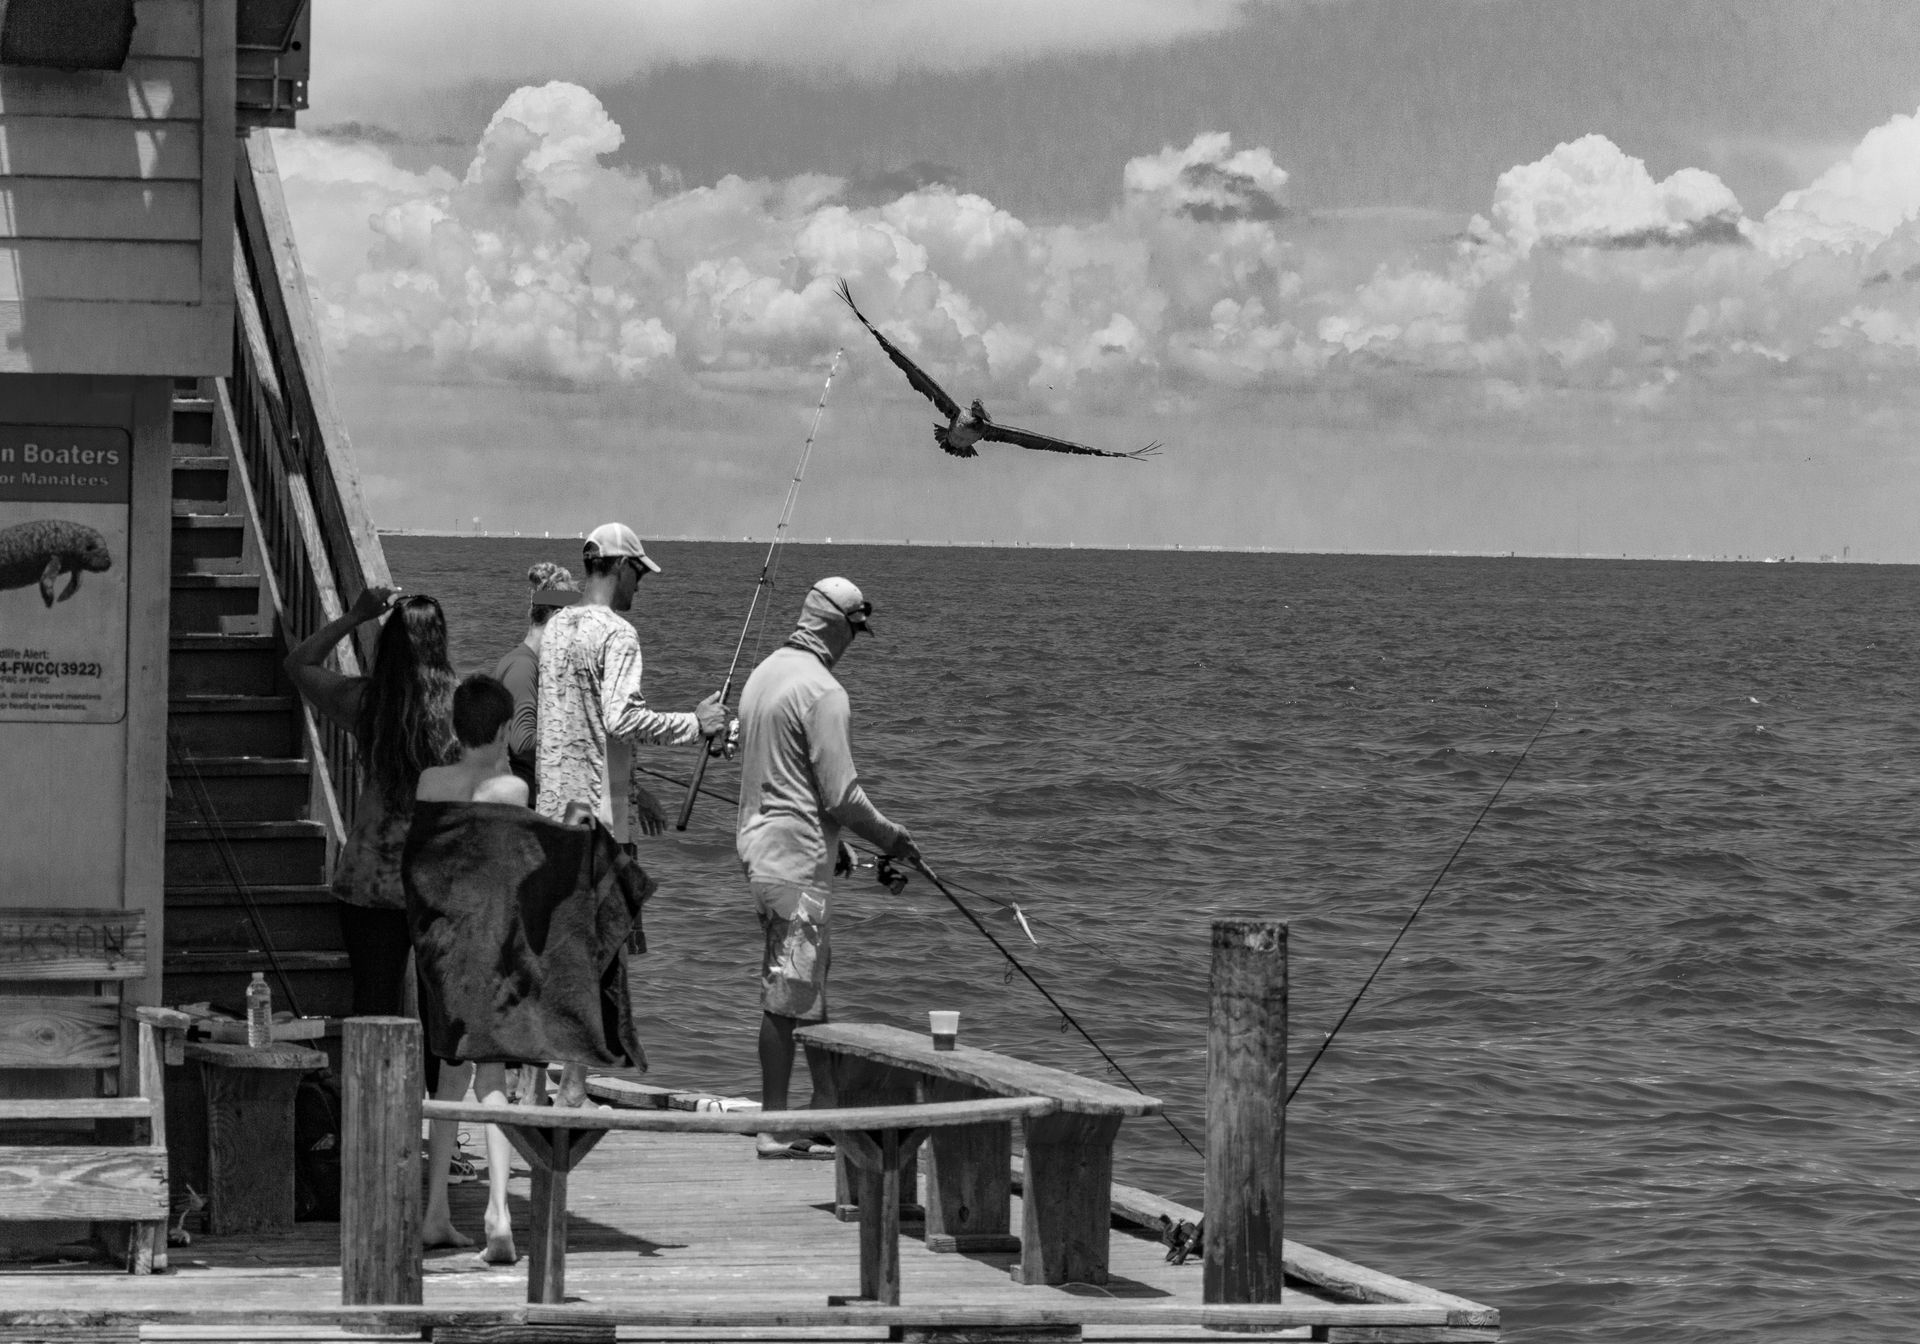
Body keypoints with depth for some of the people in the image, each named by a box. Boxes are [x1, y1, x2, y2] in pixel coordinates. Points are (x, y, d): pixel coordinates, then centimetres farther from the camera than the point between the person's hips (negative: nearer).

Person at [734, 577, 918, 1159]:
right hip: (796, 860, -9)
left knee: (811, 985, 17)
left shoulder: (764, 674, 12)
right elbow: (842, 795, -17)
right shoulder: (821, 692, -17)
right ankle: (777, 1128, -1)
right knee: (789, 998, -4)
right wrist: (891, 838, -1)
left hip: (759, 844, 9)